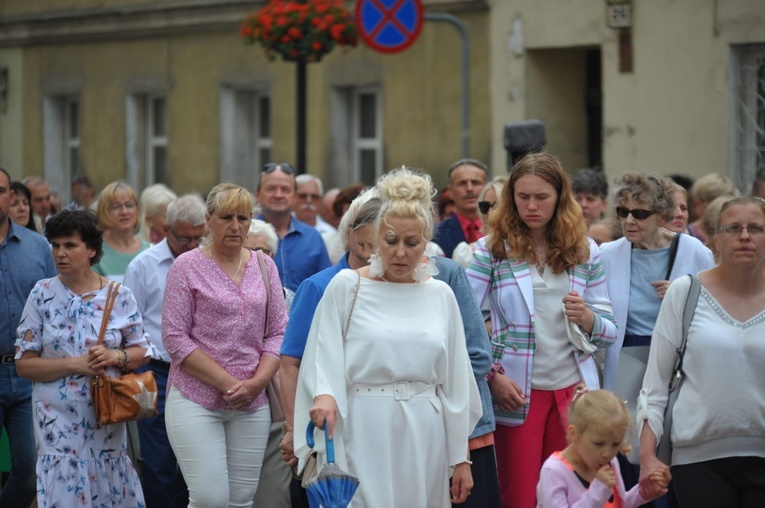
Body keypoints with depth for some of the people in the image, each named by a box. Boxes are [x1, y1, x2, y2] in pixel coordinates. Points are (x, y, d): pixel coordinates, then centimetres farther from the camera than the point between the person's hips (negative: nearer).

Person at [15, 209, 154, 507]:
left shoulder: (118, 296, 1)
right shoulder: (42, 295, -2)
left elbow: (141, 351, 7)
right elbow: (24, 363, -4)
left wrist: (116, 357, -14)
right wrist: (75, 364, -16)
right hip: (58, 419, -1)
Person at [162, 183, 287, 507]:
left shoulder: (264, 267, 10)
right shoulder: (187, 267, -2)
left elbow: (278, 332, 9)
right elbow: (175, 337, -7)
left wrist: (256, 383, -8)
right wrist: (227, 383, -13)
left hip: (251, 404, 4)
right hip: (196, 401, -4)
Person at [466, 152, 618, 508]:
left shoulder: (584, 251, 7)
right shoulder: (492, 249, -1)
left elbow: (610, 332, 8)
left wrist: (587, 318, -13)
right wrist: (492, 376, -12)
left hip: (573, 388, 3)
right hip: (515, 391, -3)